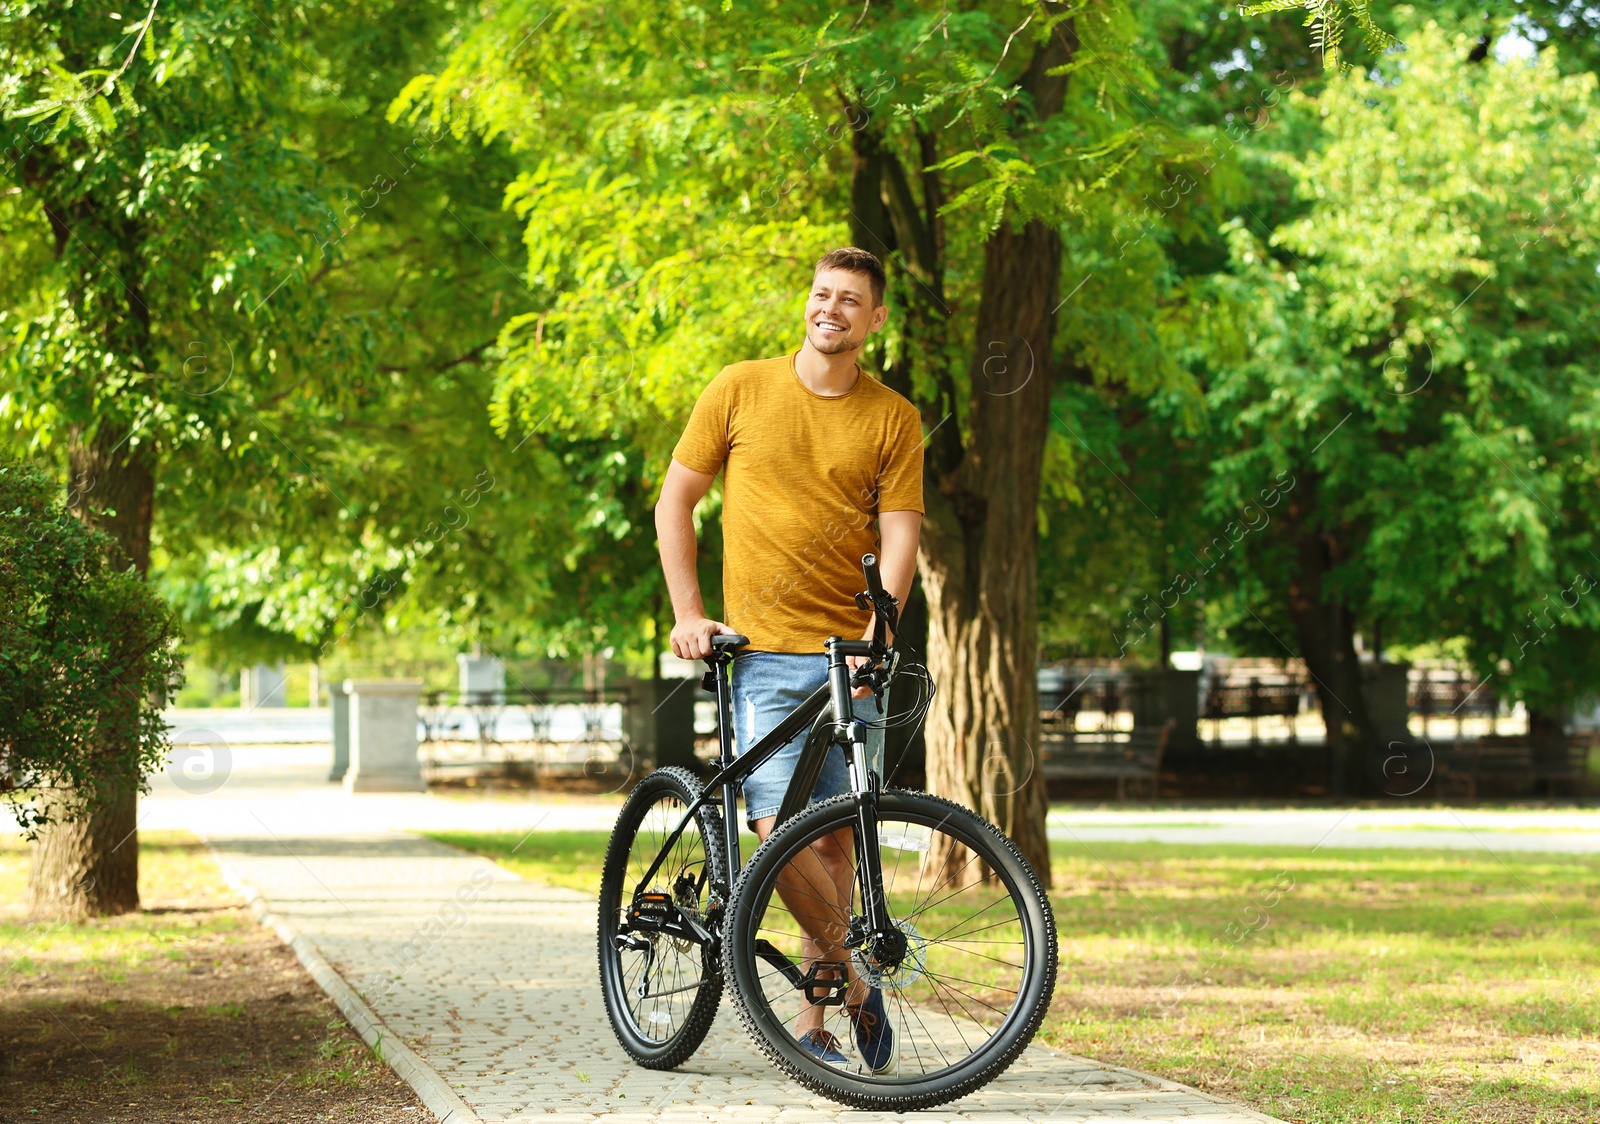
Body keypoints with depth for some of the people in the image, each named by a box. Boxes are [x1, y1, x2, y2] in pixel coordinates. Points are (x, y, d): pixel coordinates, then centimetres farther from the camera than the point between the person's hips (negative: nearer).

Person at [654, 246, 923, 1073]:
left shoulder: (893, 419, 5)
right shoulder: (740, 390, 4)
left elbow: (898, 537, -1)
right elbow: (675, 502, 9)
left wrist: (873, 640, -15)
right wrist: (687, 614, 0)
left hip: (851, 655, 1)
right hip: (765, 652, -1)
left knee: (835, 836, 5)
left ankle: (812, 1019, 16)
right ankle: (853, 982, 4)